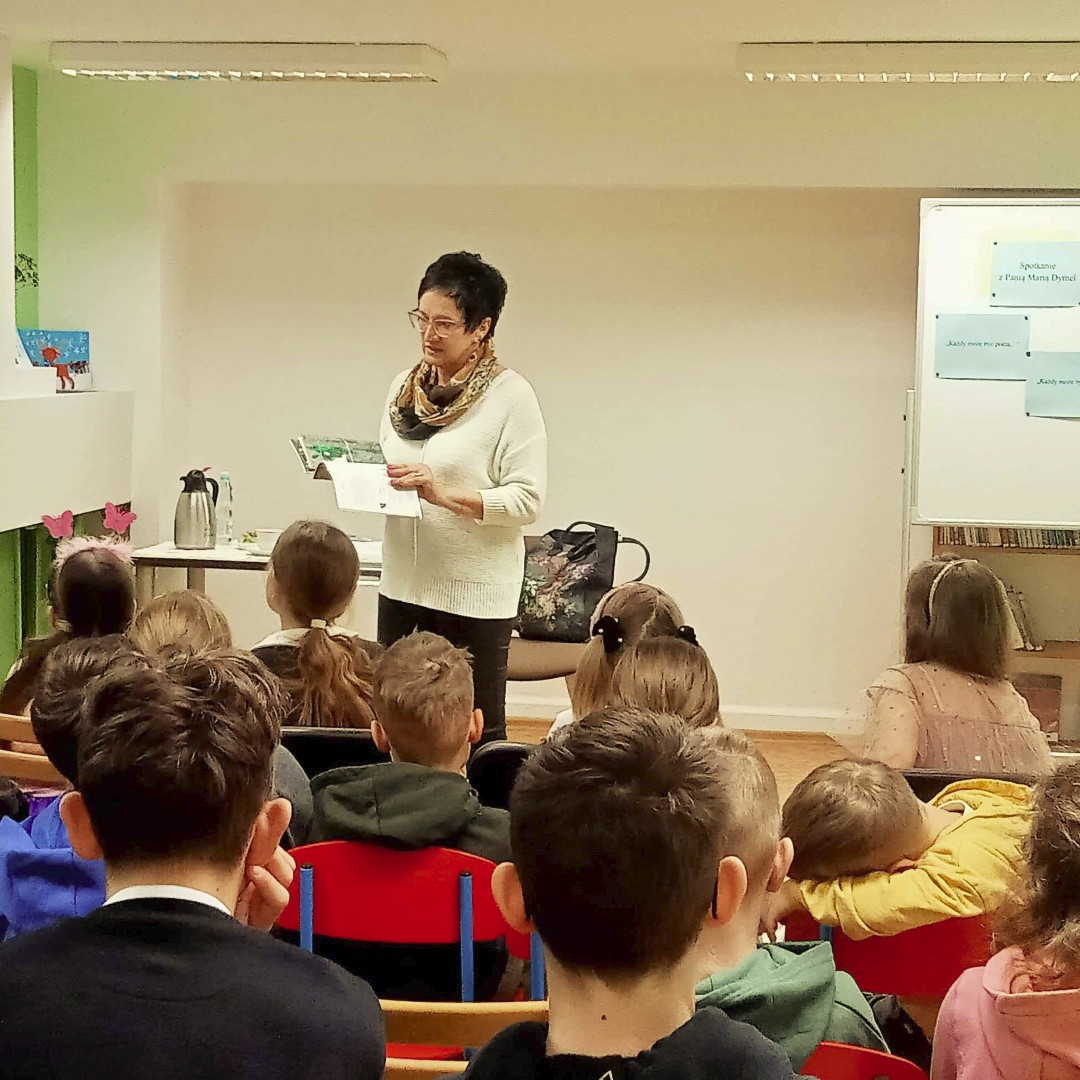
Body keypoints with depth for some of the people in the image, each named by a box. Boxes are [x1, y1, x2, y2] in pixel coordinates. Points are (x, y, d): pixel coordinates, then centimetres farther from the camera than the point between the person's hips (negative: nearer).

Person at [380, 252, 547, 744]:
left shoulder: (510, 395, -9)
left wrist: (445, 494, -24)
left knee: (476, 733, 2)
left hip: (475, 593, -6)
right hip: (402, 586, 6)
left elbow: (527, 499, -14)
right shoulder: (405, 386, 11)